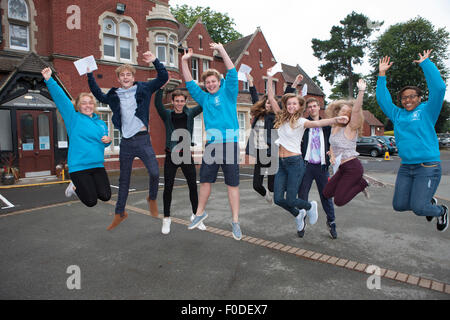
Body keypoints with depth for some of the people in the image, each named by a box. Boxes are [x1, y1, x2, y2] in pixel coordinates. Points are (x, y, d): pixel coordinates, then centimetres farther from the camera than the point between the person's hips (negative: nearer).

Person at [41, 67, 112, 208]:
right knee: (91, 202, -3)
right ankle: (76, 186, 28)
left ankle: (90, 186, 27)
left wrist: (108, 140, -1)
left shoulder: (101, 123, 13)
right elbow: (61, 98, -10)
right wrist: (49, 80, -21)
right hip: (78, 166, -4)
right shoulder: (74, 118, 0)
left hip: (98, 166, 5)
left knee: (106, 196, -5)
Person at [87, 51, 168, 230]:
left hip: (142, 139, -3)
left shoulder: (143, 88, 5)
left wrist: (155, 61, -9)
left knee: (154, 173, -17)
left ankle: (152, 199, 14)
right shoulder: (114, 95, 13)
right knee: (124, 179, 12)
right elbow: (99, 96, 32)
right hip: (126, 142, 3)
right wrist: (90, 76, 27)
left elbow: (163, 78, 2)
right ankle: (120, 213, 26)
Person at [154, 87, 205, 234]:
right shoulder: (167, 115, 1)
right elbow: (157, 103, -16)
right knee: (168, 187, 2)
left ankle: (196, 215, 22)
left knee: (193, 186, 5)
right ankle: (166, 219, 17)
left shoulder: (190, 113, 6)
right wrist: (161, 87, -25)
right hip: (171, 156, -1)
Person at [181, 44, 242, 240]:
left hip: (230, 143, -4)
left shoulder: (228, 93, 6)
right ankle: (200, 212, 30)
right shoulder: (204, 98, 17)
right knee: (205, 180, 11)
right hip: (211, 143, 4)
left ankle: (235, 221, 8)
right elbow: (190, 84, 17)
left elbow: (232, 74, -6)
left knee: (232, 183, 0)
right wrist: (184, 61, 9)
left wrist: (221, 50, -11)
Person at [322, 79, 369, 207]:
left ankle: (361, 184, 12)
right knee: (326, 193, 11)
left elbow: (356, 110, -27)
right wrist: (332, 156, 0)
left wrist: (361, 91, -35)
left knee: (339, 201, -8)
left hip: (353, 167, -8)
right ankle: (357, 182, 20)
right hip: (342, 168, 8)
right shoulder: (334, 128, 10)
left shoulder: (351, 128, -10)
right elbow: (332, 145, 20)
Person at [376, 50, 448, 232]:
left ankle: (441, 211, 26)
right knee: (399, 205, 5)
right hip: (406, 167, 6)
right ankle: (429, 202, 35)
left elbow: (439, 88, -11)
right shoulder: (397, 114, 13)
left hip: (428, 167, -5)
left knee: (418, 208, -10)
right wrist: (382, 74, 13)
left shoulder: (427, 111, 1)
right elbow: (382, 99, 17)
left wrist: (425, 63, -6)